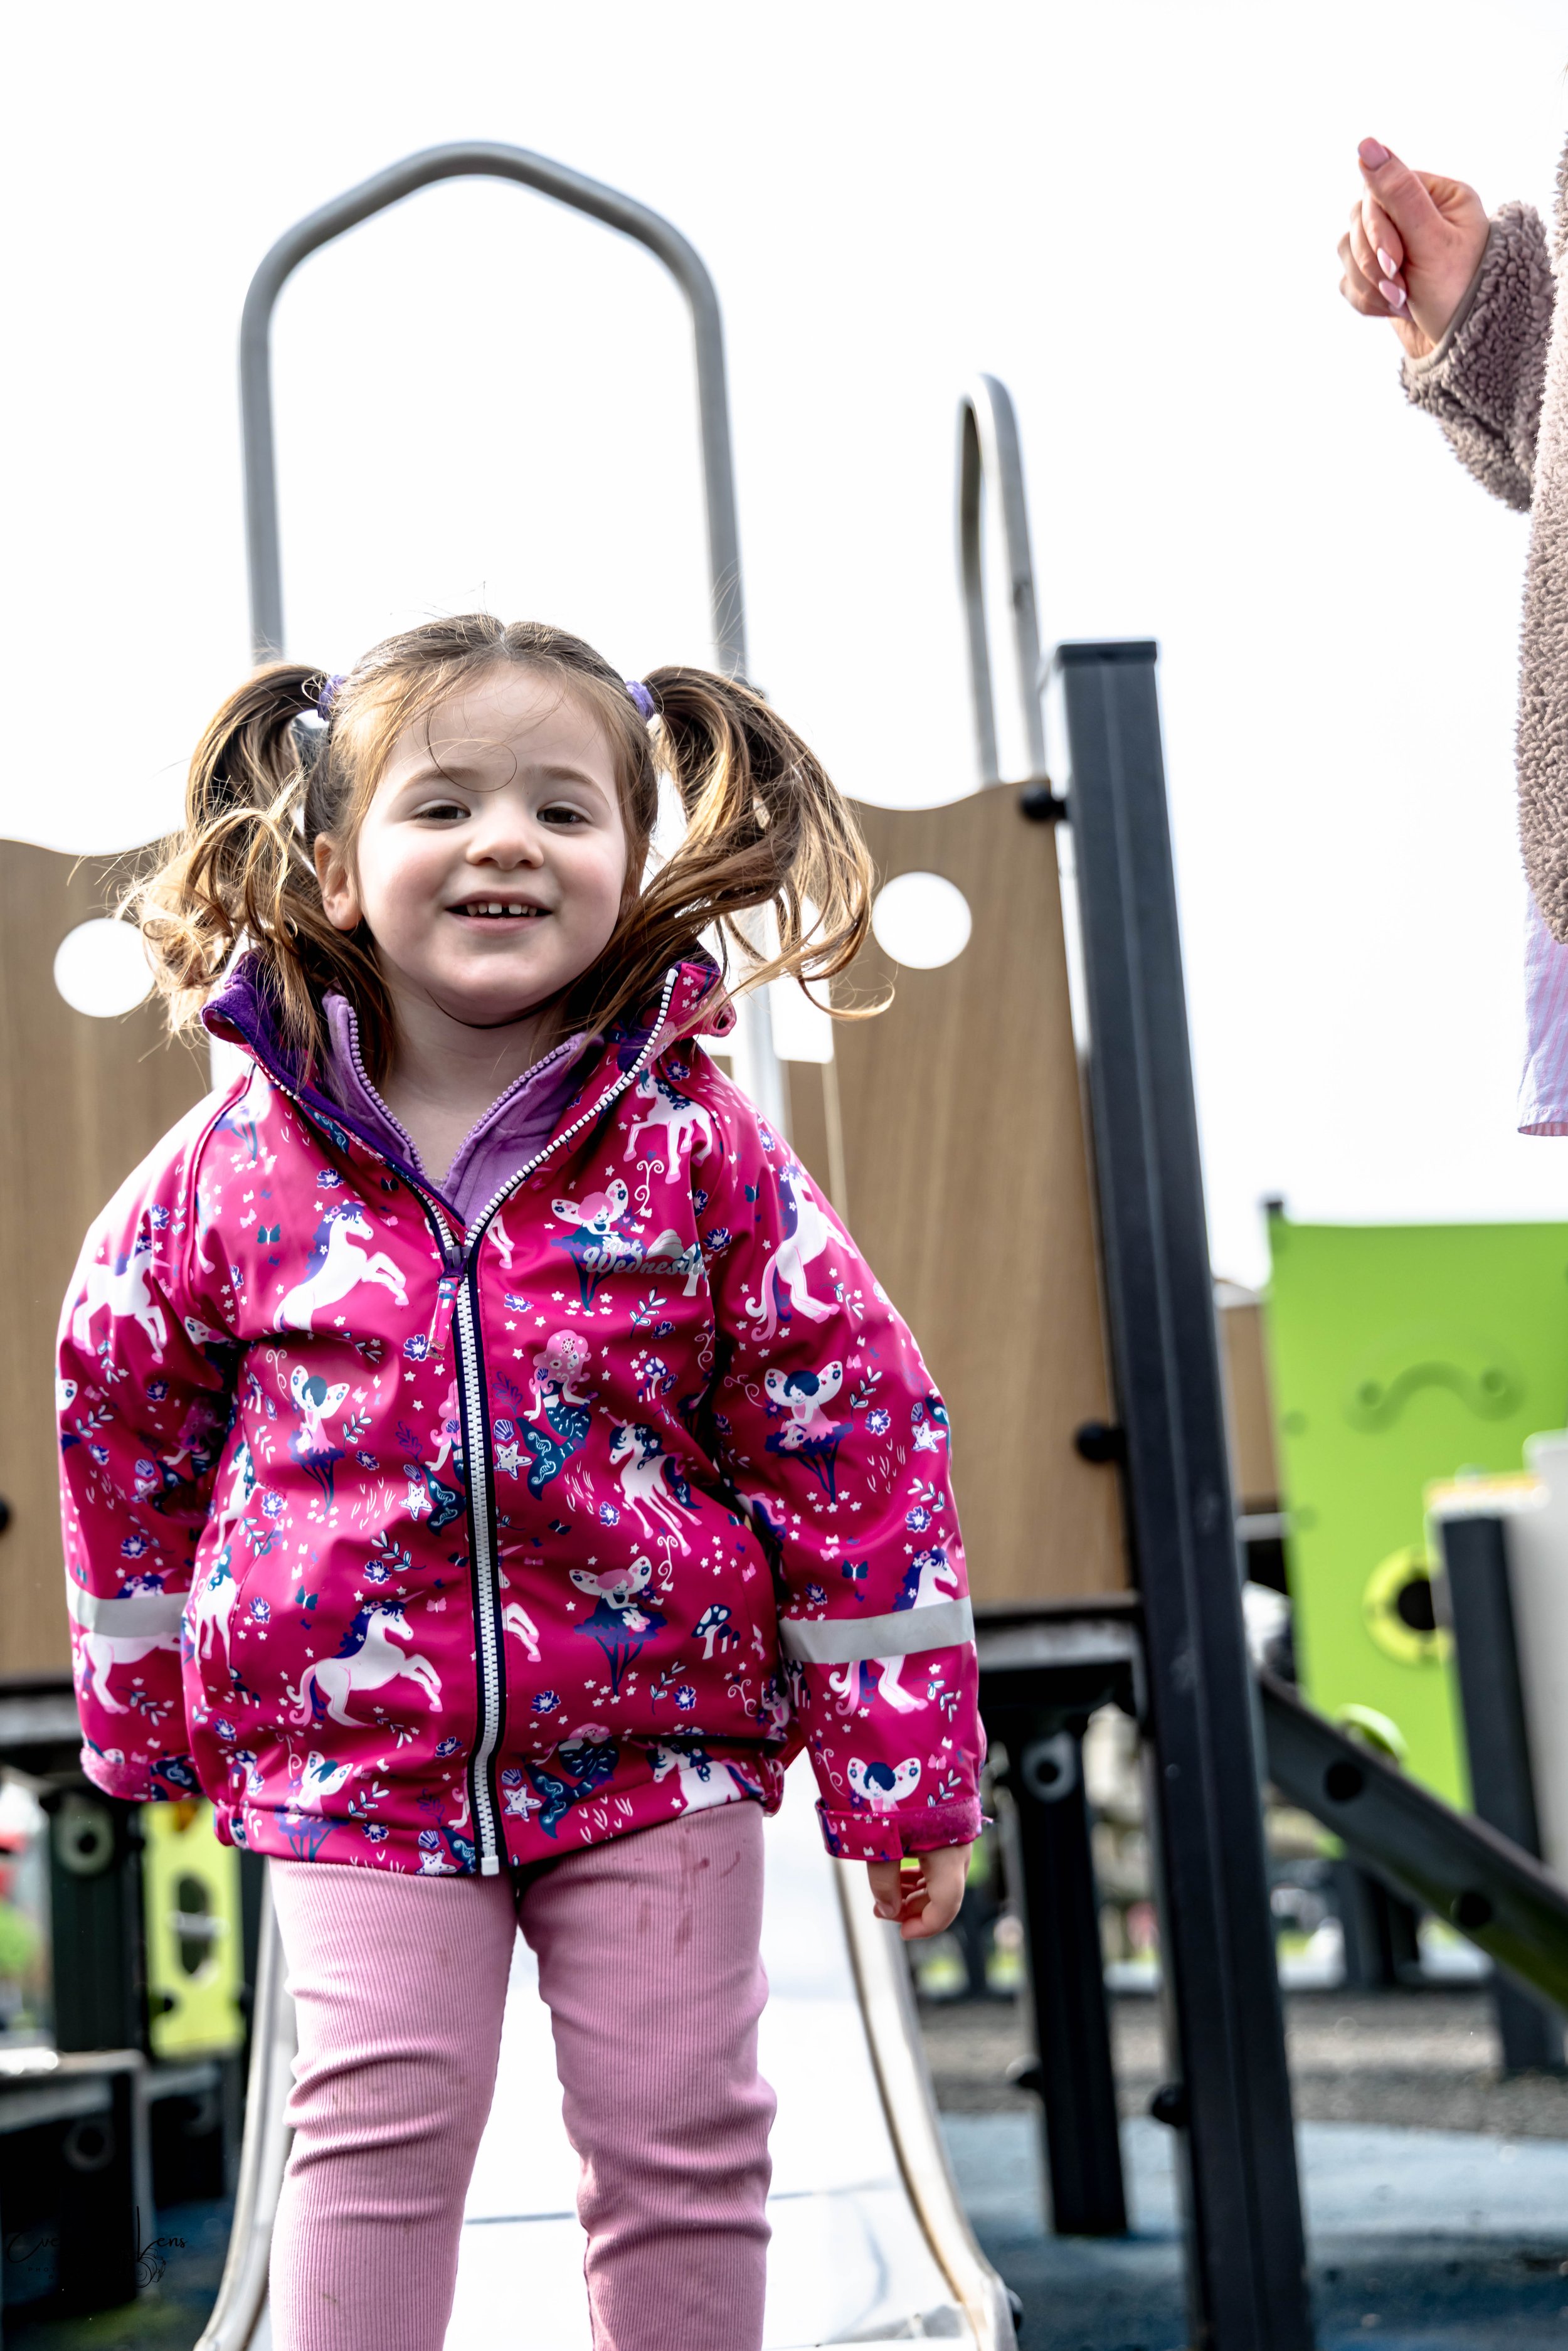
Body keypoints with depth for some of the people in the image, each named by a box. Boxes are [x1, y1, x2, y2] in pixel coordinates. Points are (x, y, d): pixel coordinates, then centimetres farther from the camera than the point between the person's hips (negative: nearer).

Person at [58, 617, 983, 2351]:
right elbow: (123, 1410, 10)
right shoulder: (237, 1164, -5)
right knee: (378, 2123, -2)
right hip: (348, 1744, 0)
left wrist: (902, 1764, -3)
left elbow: (854, 1438, -4)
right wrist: (141, 1707, 18)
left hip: (658, 1732, 0)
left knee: (677, 2137, 8)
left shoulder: (698, 1149, -7)